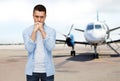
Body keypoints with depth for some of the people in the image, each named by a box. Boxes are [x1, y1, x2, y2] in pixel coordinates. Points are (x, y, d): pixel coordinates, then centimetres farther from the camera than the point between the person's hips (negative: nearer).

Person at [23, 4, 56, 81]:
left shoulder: (52, 31, -1)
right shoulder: (27, 31, -1)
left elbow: (50, 47, -18)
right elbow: (29, 49, -15)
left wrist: (42, 30, -19)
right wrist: (34, 30, -18)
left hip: (47, 71, 0)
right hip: (32, 71, 0)